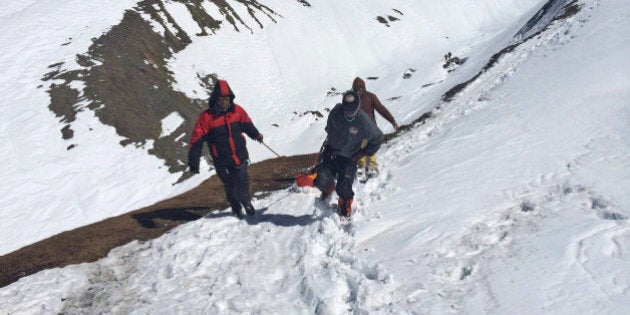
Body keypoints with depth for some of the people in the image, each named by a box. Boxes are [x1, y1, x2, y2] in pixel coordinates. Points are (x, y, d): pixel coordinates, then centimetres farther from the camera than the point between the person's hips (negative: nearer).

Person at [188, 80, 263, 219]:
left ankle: (246, 201, 31)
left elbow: (247, 124, 19)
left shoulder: (237, 110, -1)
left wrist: (256, 135, 34)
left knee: (243, 183, 1)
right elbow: (196, 141, -11)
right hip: (222, 163, -2)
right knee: (231, 187, 8)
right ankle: (237, 209, 33)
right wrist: (193, 162, -14)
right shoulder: (206, 117, -11)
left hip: (240, 157, 2)